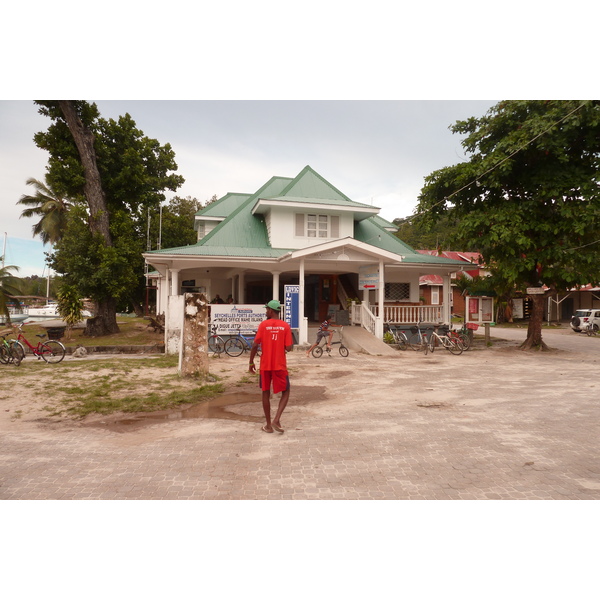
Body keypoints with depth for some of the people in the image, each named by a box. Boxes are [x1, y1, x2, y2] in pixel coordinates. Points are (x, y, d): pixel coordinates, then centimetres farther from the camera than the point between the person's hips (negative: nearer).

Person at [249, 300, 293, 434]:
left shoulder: (263, 325, -5)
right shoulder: (285, 326, -4)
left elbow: (255, 345, -8)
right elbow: (289, 348, -7)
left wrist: (251, 363, 3)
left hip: (265, 365, 0)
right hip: (280, 366, 0)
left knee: (266, 393, 13)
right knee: (285, 392, 14)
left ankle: (268, 425, 16)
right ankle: (276, 420, -2)